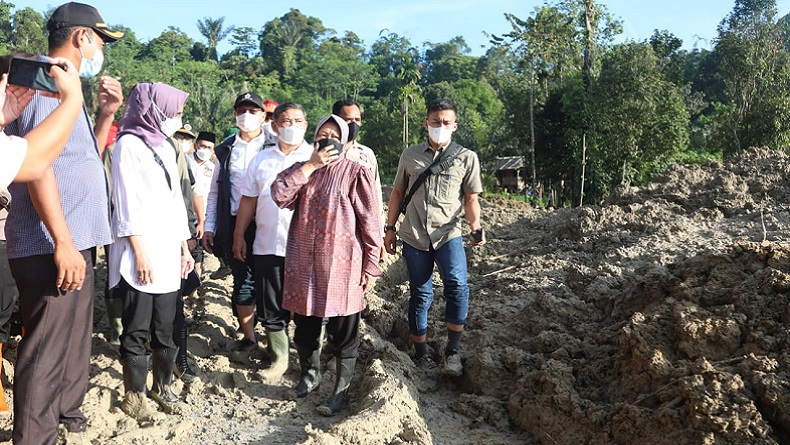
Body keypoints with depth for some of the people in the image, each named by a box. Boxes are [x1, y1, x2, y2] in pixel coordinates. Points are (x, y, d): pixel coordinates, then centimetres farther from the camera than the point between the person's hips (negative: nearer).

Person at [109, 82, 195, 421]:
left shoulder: (166, 147, 17)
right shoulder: (128, 144, -6)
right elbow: (126, 204, -11)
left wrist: (184, 248, 16)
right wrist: (140, 252, -16)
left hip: (168, 253, 7)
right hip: (140, 255, -6)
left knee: (164, 327, 12)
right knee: (137, 330, 2)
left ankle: (162, 385, 25)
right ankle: (134, 395, 14)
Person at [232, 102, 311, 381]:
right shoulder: (262, 159, 12)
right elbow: (248, 200, 14)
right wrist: (238, 236, 11)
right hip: (266, 247, 4)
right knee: (270, 309, 9)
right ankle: (280, 359, 25)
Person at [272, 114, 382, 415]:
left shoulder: (356, 173, -5)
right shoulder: (303, 170, 11)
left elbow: (370, 222, -7)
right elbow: (279, 194, -7)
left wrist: (370, 266, -8)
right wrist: (311, 165, -12)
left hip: (342, 266, -5)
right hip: (304, 264, 5)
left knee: (343, 332, 5)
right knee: (304, 327, 17)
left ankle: (341, 390, 21)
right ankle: (310, 374, 40)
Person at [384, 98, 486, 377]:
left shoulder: (466, 158, 4)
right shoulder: (410, 155, 10)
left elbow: (471, 198, 4)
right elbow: (398, 192, 16)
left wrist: (476, 227, -13)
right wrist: (390, 228, 11)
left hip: (448, 234, -2)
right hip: (413, 236, 2)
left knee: (457, 286, -22)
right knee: (420, 295, 8)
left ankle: (453, 351, -10)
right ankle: (421, 354, 21)